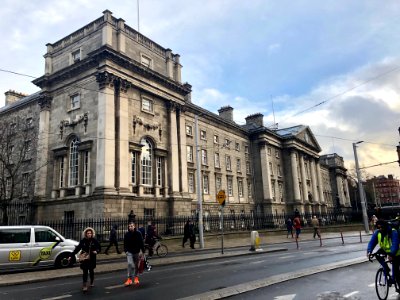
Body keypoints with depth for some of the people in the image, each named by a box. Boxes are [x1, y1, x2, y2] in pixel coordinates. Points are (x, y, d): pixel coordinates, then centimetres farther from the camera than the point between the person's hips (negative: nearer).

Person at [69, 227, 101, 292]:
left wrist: (96, 251, -16)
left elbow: (99, 248, 4)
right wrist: (71, 256, -2)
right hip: (84, 259, -1)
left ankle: (92, 282, 37)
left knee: (91, 271, 13)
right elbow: (77, 249, 0)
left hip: (92, 259, 1)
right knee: (85, 272, -4)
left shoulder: (94, 241, -5)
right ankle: (84, 285, 3)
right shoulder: (83, 241, -4)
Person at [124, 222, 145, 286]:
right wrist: (126, 251, -8)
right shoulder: (127, 234, -5)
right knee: (130, 264, -16)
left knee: (136, 265, 11)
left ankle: (136, 277, 29)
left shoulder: (138, 234, -8)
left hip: (137, 252, 0)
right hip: (129, 252, 0)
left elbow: (141, 243, -3)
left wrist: (142, 252, -4)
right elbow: (125, 244, 2)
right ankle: (129, 279, -8)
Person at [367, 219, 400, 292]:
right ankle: (386, 268, -2)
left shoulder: (393, 232, -31)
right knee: (377, 254, -24)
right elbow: (372, 242, -24)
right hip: (385, 249, 5)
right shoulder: (377, 232, -17)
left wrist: (392, 254, -56)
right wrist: (369, 251, -41)